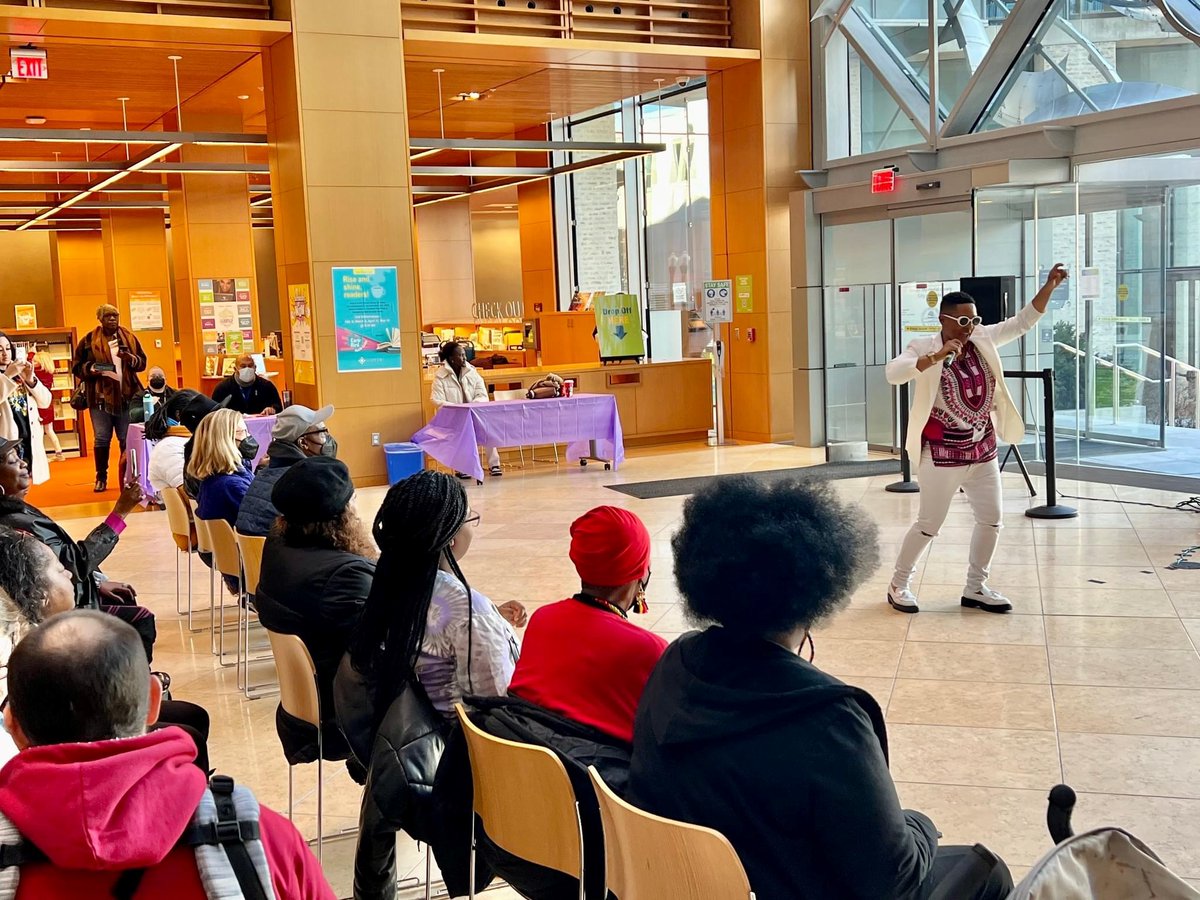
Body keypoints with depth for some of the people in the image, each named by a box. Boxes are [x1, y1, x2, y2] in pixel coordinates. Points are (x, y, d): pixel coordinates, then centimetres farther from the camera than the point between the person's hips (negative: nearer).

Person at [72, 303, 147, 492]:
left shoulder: (130, 338, 7)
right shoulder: (89, 340, -1)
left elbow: (142, 362, 12)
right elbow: (77, 367, 1)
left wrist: (131, 359, -10)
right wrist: (91, 369, -20)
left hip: (126, 395, 2)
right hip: (101, 397, -2)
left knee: (127, 439, 7)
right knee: (102, 439, 3)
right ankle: (101, 477, 13)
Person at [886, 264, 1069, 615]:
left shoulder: (983, 340, 2)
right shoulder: (924, 348, -15)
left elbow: (1023, 321, 5)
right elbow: (893, 373, -31)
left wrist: (1049, 285, -7)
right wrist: (937, 356, -41)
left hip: (983, 452, 6)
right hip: (942, 455, -6)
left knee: (991, 520, 10)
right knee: (929, 524, 1)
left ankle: (975, 588, 24)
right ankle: (898, 585, 17)